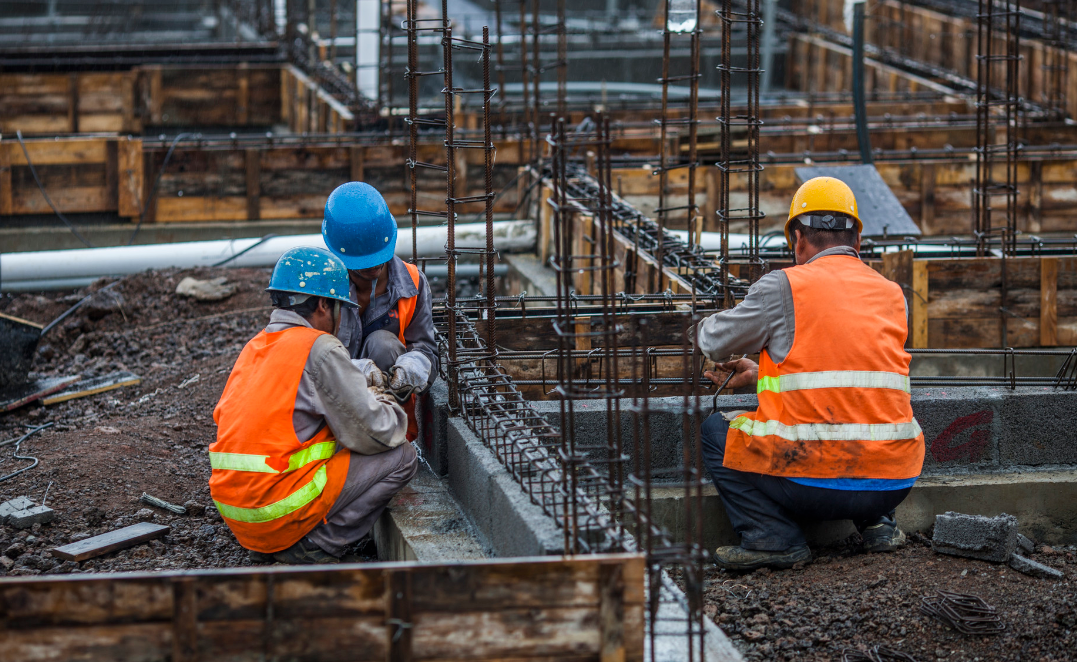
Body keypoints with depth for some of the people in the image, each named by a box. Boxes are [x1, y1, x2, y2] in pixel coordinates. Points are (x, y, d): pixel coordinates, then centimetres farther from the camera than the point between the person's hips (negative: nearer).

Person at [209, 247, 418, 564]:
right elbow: (374, 433, -12)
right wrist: (388, 407, 14)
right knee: (401, 457, 1)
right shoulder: (320, 350, -11)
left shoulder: (255, 347, 14)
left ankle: (266, 546, 15)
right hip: (277, 510, -8)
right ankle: (316, 544, -3)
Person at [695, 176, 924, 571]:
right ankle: (876, 523, 17)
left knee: (715, 432, 18)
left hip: (814, 485, -5)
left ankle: (773, 537, 2)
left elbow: (715, 343, 10)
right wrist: (761, 375, 37)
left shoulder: (784, 287, -2)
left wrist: (708, 327, 36)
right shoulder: (892, 295, 14)